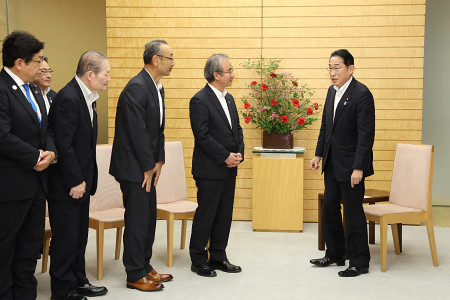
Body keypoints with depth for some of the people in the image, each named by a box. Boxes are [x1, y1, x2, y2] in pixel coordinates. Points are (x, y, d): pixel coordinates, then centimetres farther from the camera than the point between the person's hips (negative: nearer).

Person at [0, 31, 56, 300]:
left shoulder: (30, 89, 14)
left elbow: (45, 128, 18)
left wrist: (51, 152, -2)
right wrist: (36, 157, -14)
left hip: (36, 180, 9)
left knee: (31, 243, 15)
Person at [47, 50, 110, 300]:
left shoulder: (86, 97, 9)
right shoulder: (68, 98, -20)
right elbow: (64, 145, -22)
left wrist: (85, 179, 11)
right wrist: (75, 181, -18)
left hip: (80, 182, 9)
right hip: (66, 185, -9)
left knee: (79, 236, 18)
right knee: (66, 238, 2)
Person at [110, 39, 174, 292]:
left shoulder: (158, 88, 12)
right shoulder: (137, 88, -19)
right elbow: (138, 132, -21)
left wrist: (159, 161, 7)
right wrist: (148, 167, -15)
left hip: (148, 167, 10)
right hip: (133, 166, -10)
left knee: (149, 217, 15)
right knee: (137, 220, -2)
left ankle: (145, 266, 28)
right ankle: (135, 275, 9)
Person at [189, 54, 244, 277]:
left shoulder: (228, 99, 14)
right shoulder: (200, 100, -13)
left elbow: (237, 129, 16)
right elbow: (203, 136, -18)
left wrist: (239, 153, 0)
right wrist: (226, 156, -16)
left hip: (229, 169, 8)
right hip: (210, 170, -8)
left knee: (224, 215, 13)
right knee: (205, 216, 1)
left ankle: (218, 257, 24)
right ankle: (198, 260, 13)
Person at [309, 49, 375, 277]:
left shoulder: (362, 94, -16)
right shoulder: (332, 91, 9)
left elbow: (366, 134, -20)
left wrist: (358, 168, -22)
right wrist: (318, 154, 13)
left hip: (350, 164, -8)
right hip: (332, 163, 8)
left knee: (353, 212, 0)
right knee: (329, 208, 15)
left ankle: (360, 262, 13)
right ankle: (335, 254, 30)